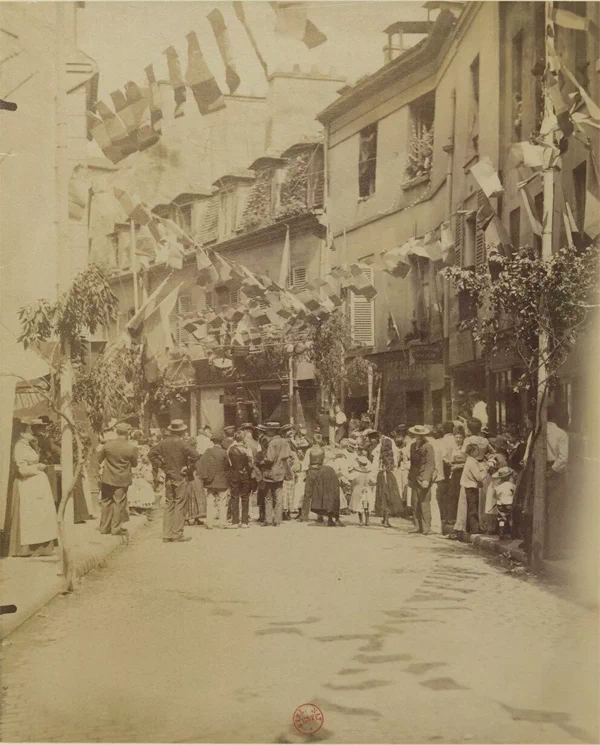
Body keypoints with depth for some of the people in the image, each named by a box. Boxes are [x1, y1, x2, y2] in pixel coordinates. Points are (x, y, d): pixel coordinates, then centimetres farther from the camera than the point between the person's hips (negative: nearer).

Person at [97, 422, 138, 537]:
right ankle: (116, 528, 9)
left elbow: (99, 459, 2)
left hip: (107, 478, 2)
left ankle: (104, 527, 19)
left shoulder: (108, 444, -8)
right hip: (122, 480, -2)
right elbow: (134, 464, -1)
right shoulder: (131, 448, -14)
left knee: (106, 502, 13)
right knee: (119, 503, 6)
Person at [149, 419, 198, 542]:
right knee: (180, 506, 1)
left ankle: (167, 535, 12)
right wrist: (189, 466, -10)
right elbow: (194, 454, -25)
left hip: (168, 478, 6)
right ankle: (177, 535, 2)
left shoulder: (164, 442, 3)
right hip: (180, 477, -6)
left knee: (168, 505, 11)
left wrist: (162, 465, 8)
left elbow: (151, 454, 10)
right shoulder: (181, 443, -15)